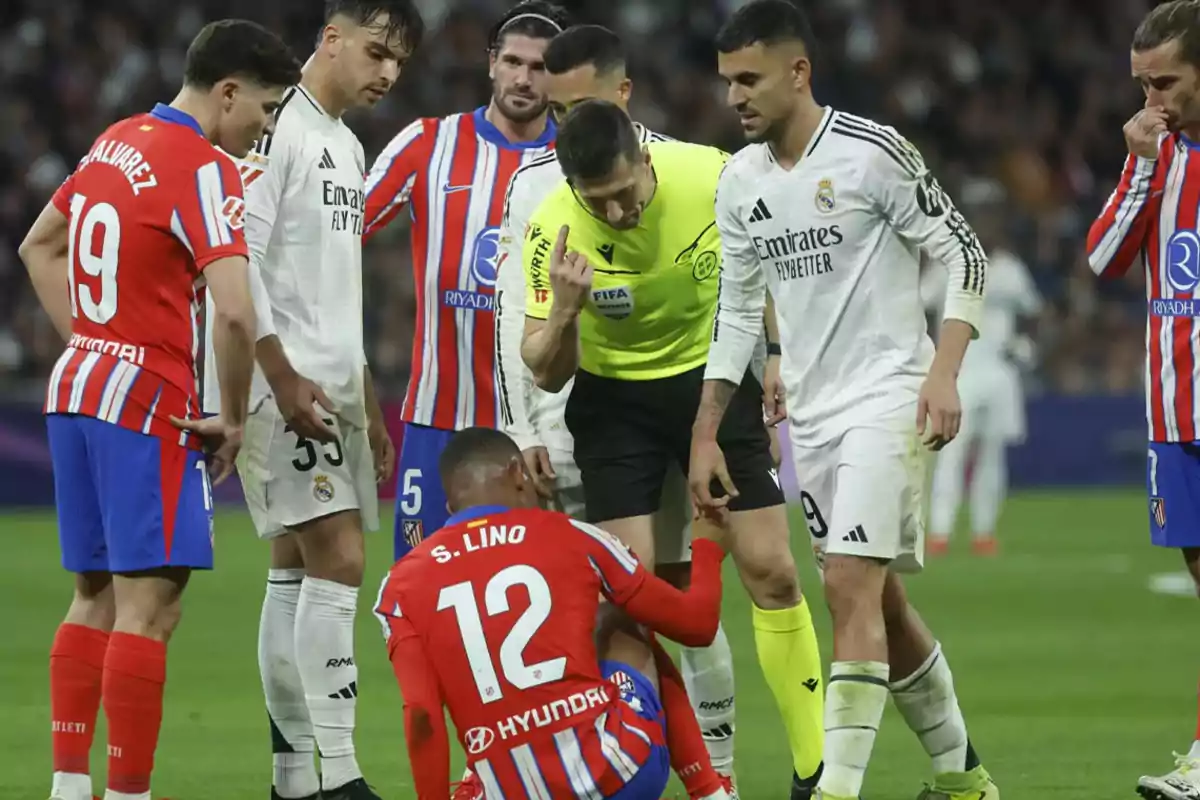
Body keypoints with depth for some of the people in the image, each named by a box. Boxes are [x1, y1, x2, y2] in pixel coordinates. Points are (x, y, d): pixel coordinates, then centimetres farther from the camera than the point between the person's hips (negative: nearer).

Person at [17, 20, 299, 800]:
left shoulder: (117, 143, 11)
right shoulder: (205, 170, -15)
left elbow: (38, 247, 25)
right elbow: (234, 312, -25)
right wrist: (234, 417, -11)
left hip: (78, 385, 9)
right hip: (148, 405, -9)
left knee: (96, 598, 13)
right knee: (150, 608, -7)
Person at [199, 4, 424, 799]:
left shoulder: (348, 146, 20)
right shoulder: (275, 127, -10)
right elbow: (236, 262, -17)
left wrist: (369, 407, 22)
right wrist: (284, 378, -21)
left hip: (332, 388, 9)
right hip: (282, 387, -9)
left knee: (299, 570, 8)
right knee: (338, 559, -15)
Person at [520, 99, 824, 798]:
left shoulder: (713, 177, -21)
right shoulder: (554, 229, -22)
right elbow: (547, 373, -15)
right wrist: (564, 311, -35)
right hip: (615, 401, -1)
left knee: (772, 573, -3)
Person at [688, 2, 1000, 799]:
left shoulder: (873, 151, -11)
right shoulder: (740, 182, 8)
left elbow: (965, 257, -8)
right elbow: (737, 314, 16)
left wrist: (943, 373, -19)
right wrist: (705, 435, 12)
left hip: (887, 398, -7)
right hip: (810, 413, 7)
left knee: (852, 590, -17)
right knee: (881, 603, 11)